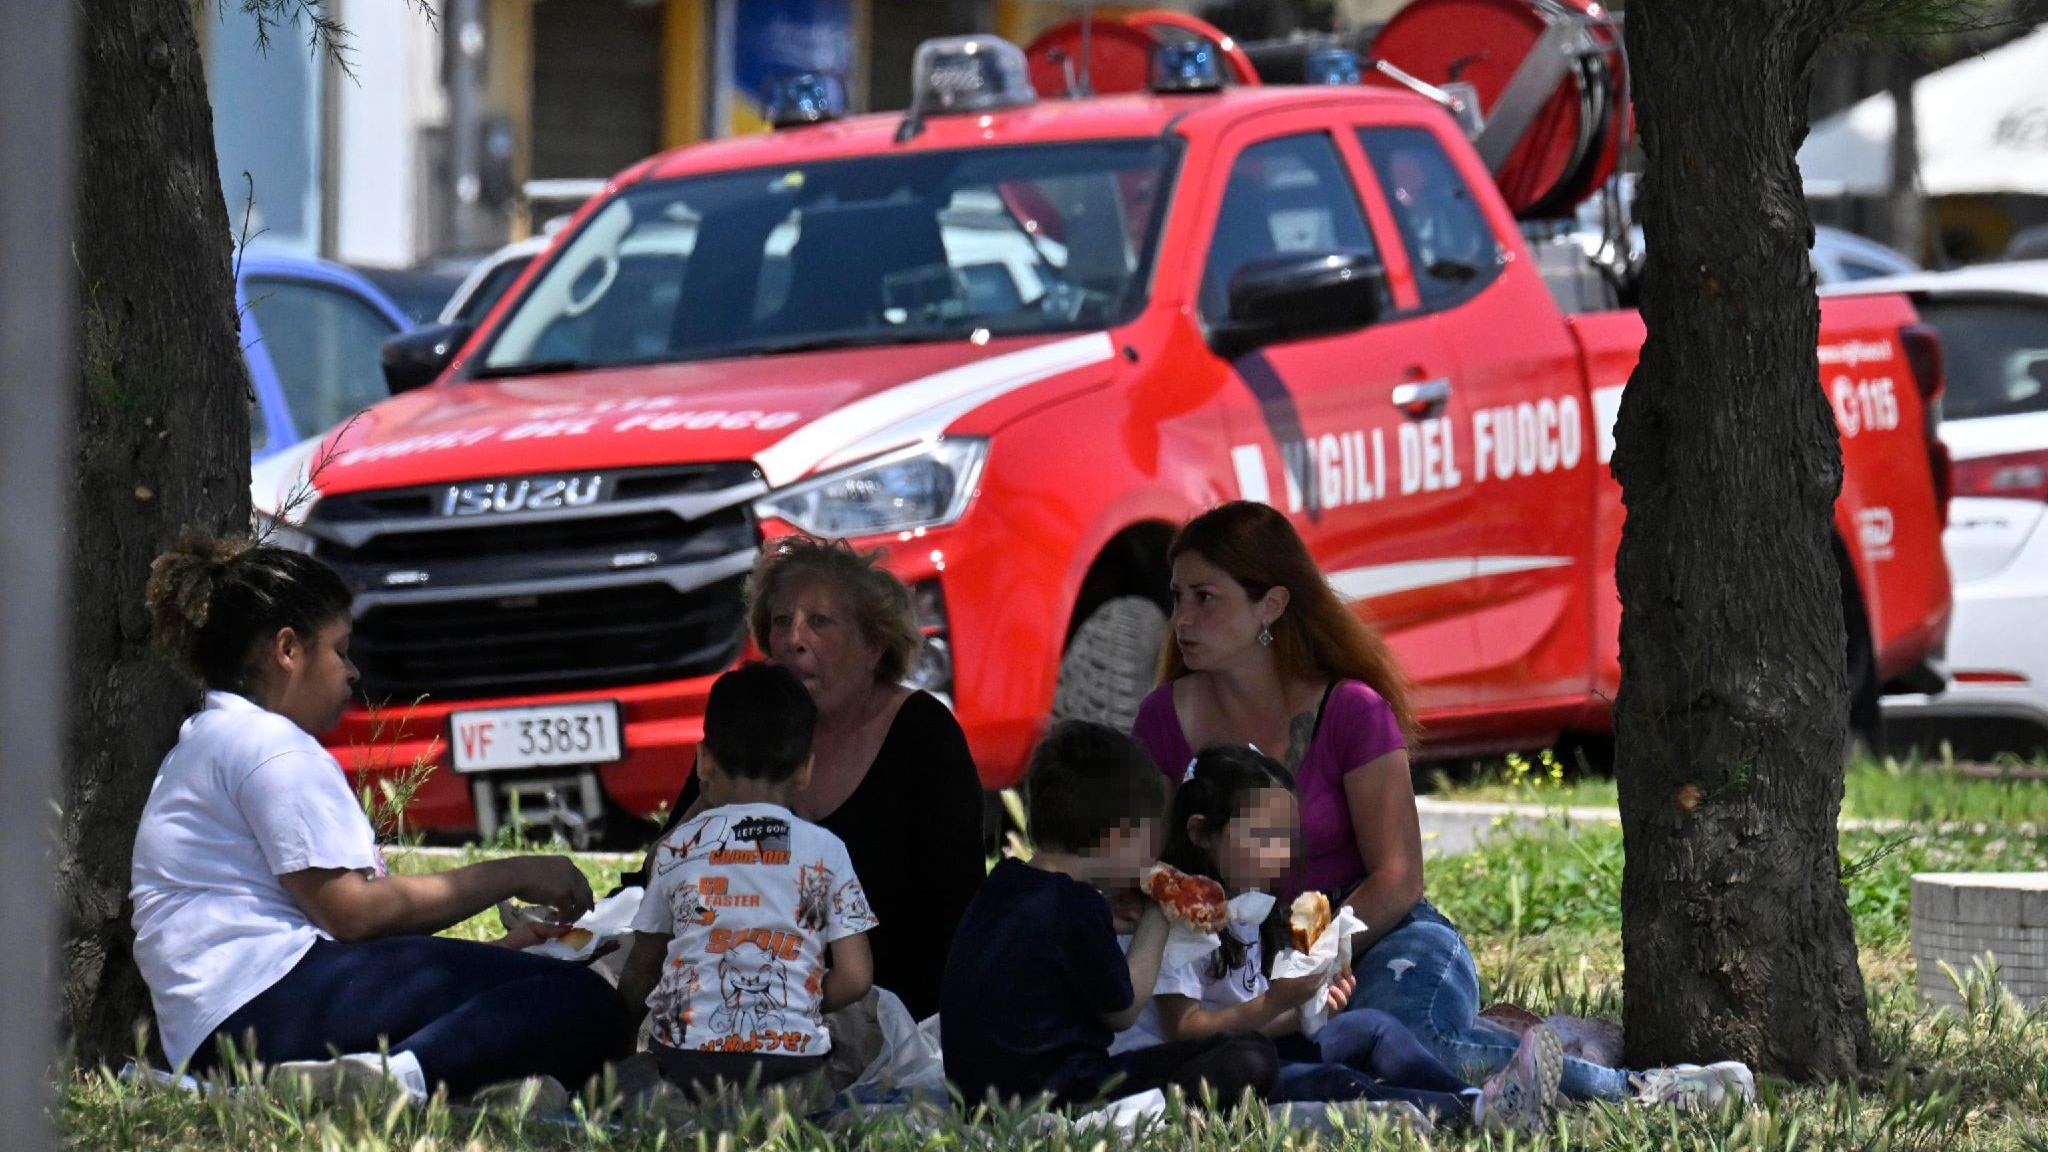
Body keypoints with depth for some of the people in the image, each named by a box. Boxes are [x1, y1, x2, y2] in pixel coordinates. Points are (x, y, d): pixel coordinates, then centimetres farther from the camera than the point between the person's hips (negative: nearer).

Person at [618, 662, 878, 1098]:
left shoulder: (677, 848, 10)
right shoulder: (824, 850, 6)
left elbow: (640, 975, 18)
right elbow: (855, 977, 4)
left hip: (685, 1055, 1)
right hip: (792, 1055, -1)